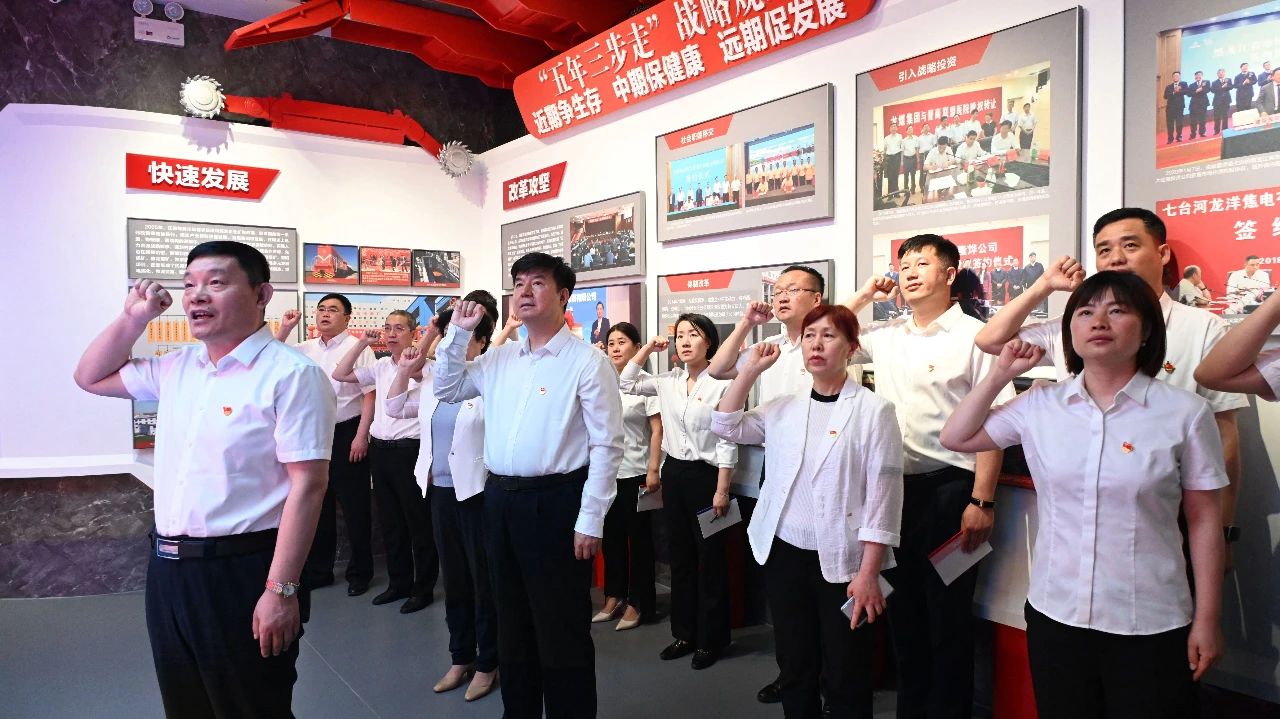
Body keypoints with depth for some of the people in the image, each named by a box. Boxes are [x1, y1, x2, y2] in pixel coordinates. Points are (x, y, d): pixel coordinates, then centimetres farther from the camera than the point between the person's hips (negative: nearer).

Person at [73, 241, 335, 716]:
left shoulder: (290, 374, -15)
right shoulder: (177, 368, 9)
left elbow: (307, 485, -19)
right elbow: (91, 377, 25)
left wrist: (281, 589, -21)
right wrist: (132, 317, 9)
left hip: (242, 572, -7)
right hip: (168, 569, 8)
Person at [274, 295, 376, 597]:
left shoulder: (357, 348, -9)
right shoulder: (306, 349, 9)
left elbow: (370, 394, -13)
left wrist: (361, 436, -17)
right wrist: (284, 330, 1)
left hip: (347, 434, -6)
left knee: (354, 506, 4)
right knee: (318, 505, 15)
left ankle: (360, 572, 18)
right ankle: (318, 571, 29)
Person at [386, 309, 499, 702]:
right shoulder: (433, 380, 10)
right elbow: (395, 408, 21)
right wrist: (405, 371, 11)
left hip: (477, 492, -7)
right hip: (440, 491, 7)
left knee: (484, 580, 6)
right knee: (453, 579, 17)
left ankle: (487, 663, 21)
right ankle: (460, 657, 32)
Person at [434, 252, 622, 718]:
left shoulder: (588, 361, -9)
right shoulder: (499, 359, 9)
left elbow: (606, 446, -11)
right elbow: (445, 389, 20)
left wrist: (590, 520, -14)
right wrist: (459, 333, 6)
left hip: (555, 503, -6)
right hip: (500, 499, 7)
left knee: (562, 629, 6)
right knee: (512, 622, 20)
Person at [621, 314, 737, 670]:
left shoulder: (721, 383, -13)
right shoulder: (669, 381, 5)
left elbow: (727, 442, -13)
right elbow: (626, 383, 14)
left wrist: (722, 490, -14)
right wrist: (648, 348, 4)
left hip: (706, 474, -6)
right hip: (673, 472, 6)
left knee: (710, 559, 5)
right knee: (680, 556, 14)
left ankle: (711, 639, 18)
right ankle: (685, 633, 26)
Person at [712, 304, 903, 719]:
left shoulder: (874, 410, -7)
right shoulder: (783, 407, 7)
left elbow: (883, 496, -10)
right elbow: (726, 427, 5)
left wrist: (869, 573, -14)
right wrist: (751, 370, -2)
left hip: (842, 561, -4)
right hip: (785, 555, 4)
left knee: (845, 681, 7)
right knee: (794, 670, 16)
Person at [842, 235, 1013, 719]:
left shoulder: (973, 336, -7)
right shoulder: (885, 336, 9)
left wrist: (982, 502, -15)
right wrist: (862, 297, 9)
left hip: (949, 488, -6)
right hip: (894, 486, 6)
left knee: (948, 614, 5)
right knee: (903, 607, 16)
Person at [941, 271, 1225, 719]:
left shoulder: (1186, 413, -6)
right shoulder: (1040, 405, 1)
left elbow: (1203, 521, -2)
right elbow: (955, 438, 7)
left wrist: (1207, 618, 0)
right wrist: (1001, 375, 1)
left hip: (1152, 626, -2)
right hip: (1054, 615, 3)